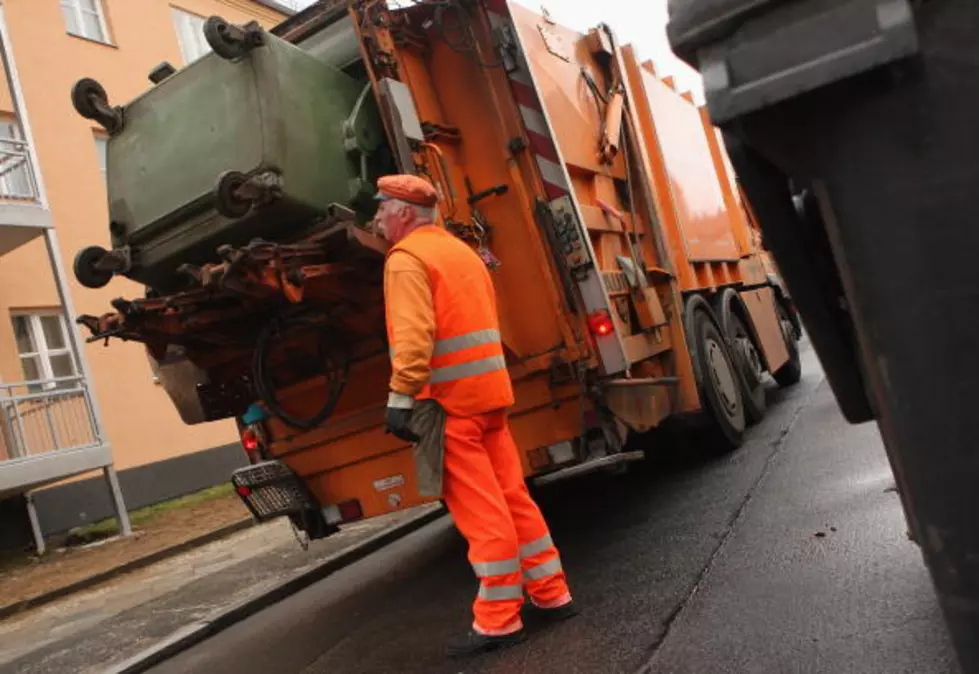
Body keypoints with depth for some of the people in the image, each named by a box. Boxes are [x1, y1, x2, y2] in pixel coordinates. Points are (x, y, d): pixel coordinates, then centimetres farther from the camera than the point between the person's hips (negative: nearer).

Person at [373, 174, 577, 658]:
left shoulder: (406, 258, -8)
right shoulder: (460, 250, 19)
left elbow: (413, 335, -21)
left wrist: (400, 398, -22)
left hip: (450, 399, -8)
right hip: (488, 390, 9)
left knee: (480, 509, -3)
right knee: (510, 495, 13)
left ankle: (498, 620, 6)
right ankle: (551, 594, 21)